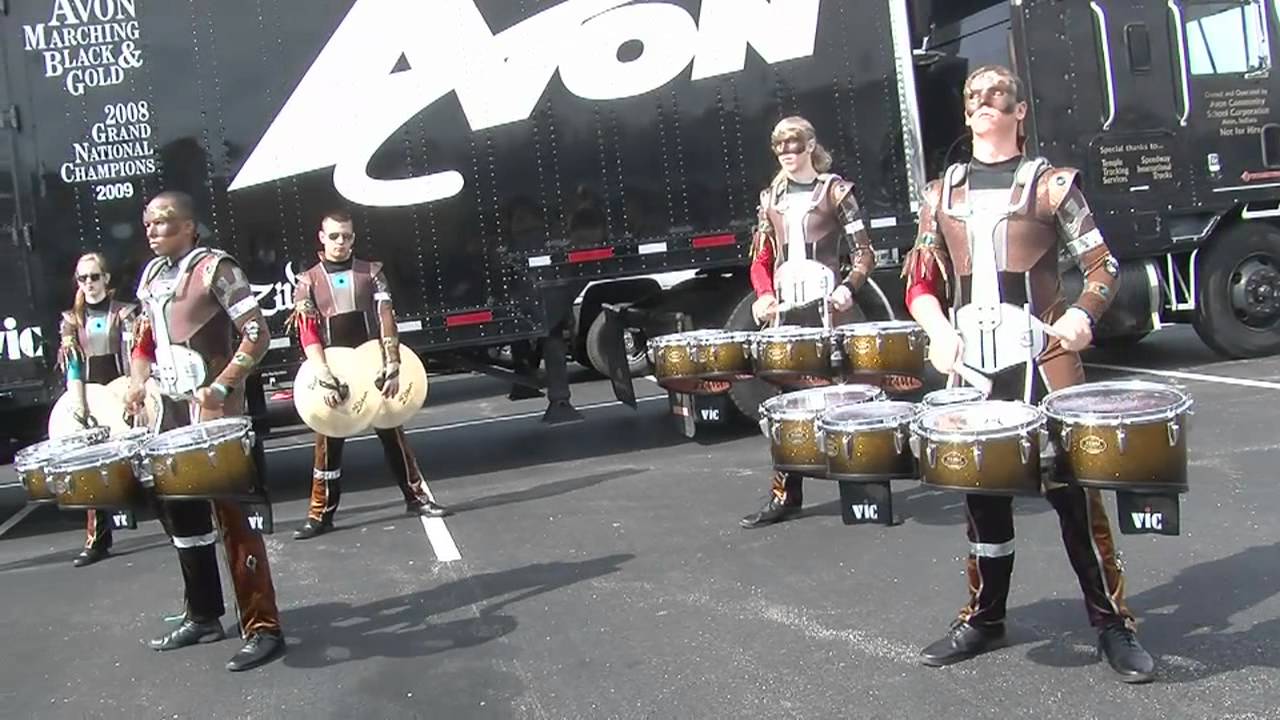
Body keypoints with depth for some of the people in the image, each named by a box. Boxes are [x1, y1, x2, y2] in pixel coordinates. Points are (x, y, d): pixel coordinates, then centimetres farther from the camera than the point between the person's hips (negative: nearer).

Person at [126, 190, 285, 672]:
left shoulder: (215, 268, -10)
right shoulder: (152, 276, 13)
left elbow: (257, 334, -16)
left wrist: (221, 386, -23)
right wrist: (137, 384, 7)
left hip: (216, 412, -9)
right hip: (171, 412, 9)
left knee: (233, 516, -9)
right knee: (182, 514, 15)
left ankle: (263, 628, -4)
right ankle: (203, 617, 30)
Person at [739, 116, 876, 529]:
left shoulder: (834, 190, 0)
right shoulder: (771, 198, 14)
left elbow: (864, 254, -3)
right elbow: (761, 258, 15)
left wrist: (848, 289, -20)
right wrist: (764, 296, -3)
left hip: (827, 312, -5)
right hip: (786, 314, 5)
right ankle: (786, 494, 11)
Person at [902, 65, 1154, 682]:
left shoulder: (1051, 184, 3)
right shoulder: (941, 194, 13)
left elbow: (1102, 267, 3)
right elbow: (921, 282, 13)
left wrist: (1082, 315, -17)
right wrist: (940, 333, -5)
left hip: (1043, 358, -3)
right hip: (971, 365, 4)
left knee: (1070, 486, -2)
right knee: (982, 487, 10)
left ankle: (1112, 624, 13)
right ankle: (984, 620, 24)